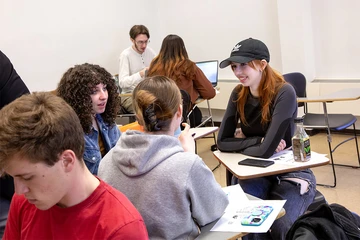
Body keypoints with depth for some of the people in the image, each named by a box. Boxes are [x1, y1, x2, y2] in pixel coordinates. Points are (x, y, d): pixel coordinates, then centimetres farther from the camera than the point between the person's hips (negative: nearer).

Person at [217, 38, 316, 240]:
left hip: (291, 174, -3)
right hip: (258, 173, 4)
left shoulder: (284, 93, -22)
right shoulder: (238, 95, -3)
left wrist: (241, 143, -10)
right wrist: (259, 141, -18)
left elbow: (265, 151, -27)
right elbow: (222, 142, -8)